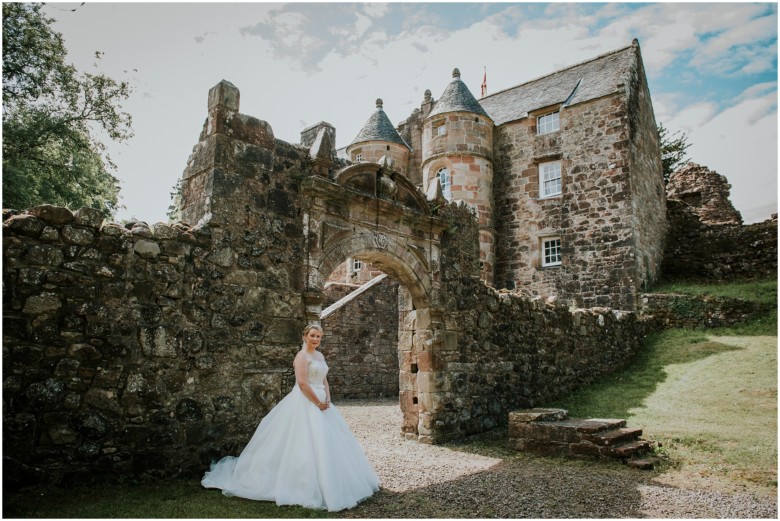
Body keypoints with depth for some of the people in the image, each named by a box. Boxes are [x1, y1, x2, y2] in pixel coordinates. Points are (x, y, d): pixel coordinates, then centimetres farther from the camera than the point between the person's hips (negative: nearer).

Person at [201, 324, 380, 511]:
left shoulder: (320, 356, 14)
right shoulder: (302, 355, -12)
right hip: (306, 404, -9)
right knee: (308, 444, -7)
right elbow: (302, 383, -21)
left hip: (321, 403, 9)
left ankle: (327, 483, 24)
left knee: (326, 443, 11)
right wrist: (318, 402, -15)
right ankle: (309, 488, 4)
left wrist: (328, 400, 1)